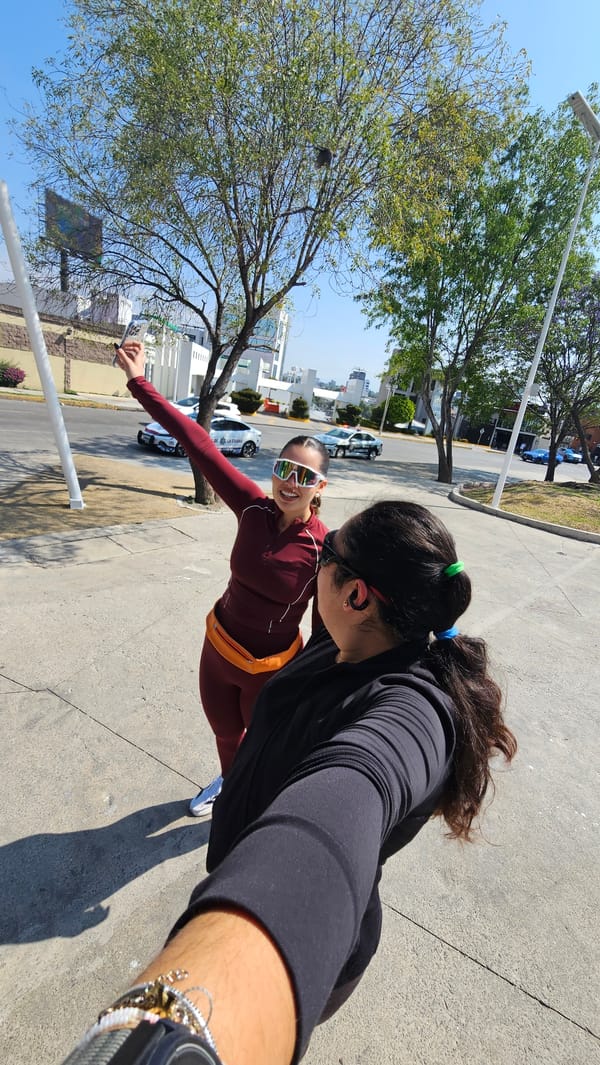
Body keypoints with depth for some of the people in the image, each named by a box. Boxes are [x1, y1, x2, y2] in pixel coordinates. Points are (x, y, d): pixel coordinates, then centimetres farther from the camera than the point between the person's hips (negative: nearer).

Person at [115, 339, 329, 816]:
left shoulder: (325, 548, -24)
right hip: (217, 650, 4)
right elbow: (199, 443, -16)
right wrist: (139, 382, -13)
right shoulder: (254, 510, -16)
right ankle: (228, 781, 65)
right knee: (225, 735, 31)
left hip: (270, 670, -3)